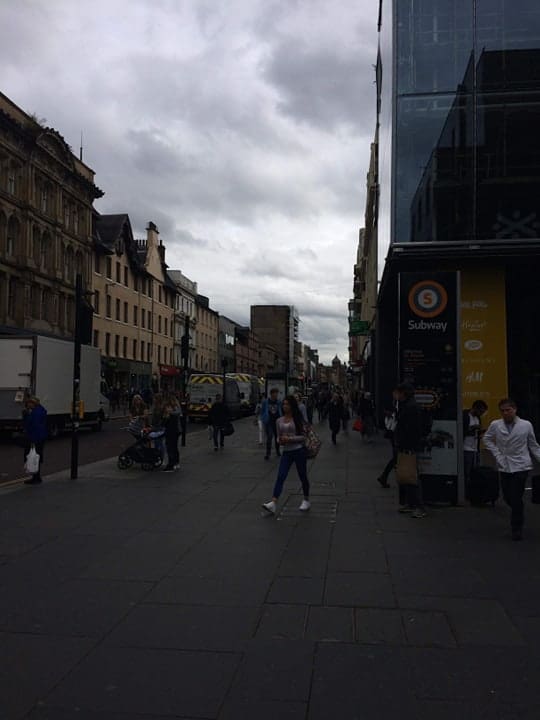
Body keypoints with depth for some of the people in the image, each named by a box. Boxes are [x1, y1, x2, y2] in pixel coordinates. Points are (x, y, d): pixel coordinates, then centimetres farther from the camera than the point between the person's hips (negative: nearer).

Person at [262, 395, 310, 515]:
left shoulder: (298, 419, -5)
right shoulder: (279, 421, 7)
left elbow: (304, 436, -8)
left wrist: (290, 439, -18)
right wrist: (280, 441, -6)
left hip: (299, 451, -3)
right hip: (286, 452, 3)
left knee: (303, 477, 10)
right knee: (280, 477, -8)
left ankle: (306, 500, 30)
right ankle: (273, 504, -17)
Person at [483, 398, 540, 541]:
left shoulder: (526, 425, -4)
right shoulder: (495, 425, -2)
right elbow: (487, 439, 12)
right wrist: (497, 454, 2)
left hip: (521, 466, -3)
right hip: (504, 466, 3)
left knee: (516, 498, -6)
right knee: (507, 497, 11)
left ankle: (517, 529, 10)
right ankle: (518, 517, 40)